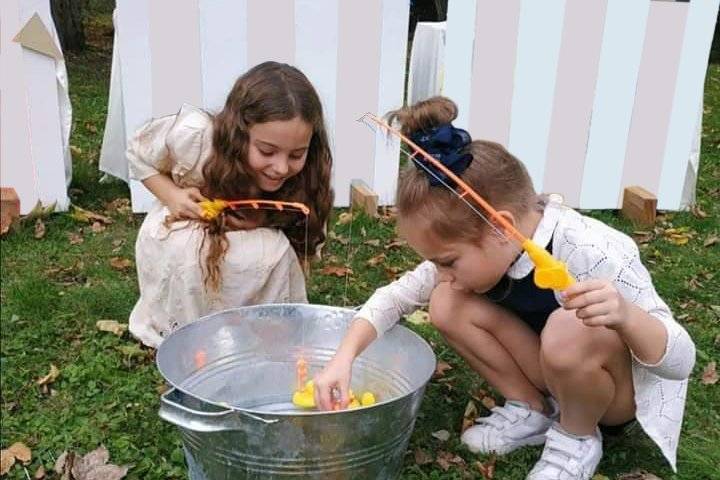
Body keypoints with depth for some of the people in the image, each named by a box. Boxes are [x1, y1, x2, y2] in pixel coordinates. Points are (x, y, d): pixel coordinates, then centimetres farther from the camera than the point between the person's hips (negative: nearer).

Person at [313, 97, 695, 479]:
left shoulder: (591, 253, -35)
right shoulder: (480, 251, -17)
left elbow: (680, 362, -30)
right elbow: (397, 295, -8)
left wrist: (625, 316, -52)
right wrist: (344, 357, -22)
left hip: (621, 391, -5)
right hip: (555, 373, 5)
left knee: (570, 330, -38)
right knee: (447, 304, -16)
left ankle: (577, 438, -8)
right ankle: (532, 408, 1)